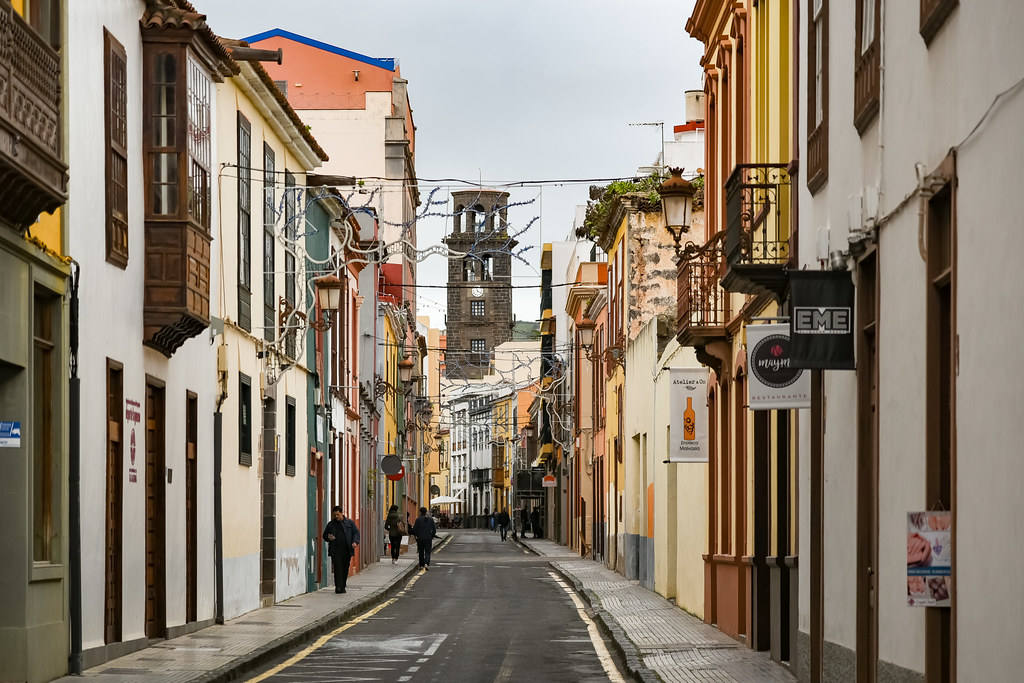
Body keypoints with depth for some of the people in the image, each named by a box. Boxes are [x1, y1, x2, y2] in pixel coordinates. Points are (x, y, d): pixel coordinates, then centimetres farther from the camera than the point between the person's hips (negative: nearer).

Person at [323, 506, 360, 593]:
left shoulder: (350, 523, 9)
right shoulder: (331, 524, 12)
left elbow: (356, 533, 7)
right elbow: (325, 535, 19)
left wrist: (355, 542, -12)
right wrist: (328, 538, -5)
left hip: (347, 550, 0)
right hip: (335, 551, 0)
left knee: (345, 569, 3)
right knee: (338, 568, -12)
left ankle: (342, 587, 13)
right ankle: (338, 587, -14)